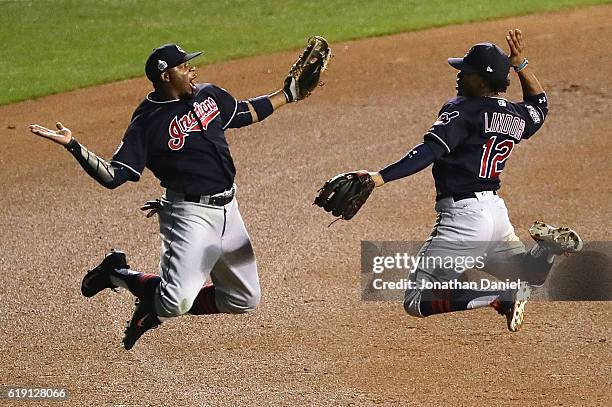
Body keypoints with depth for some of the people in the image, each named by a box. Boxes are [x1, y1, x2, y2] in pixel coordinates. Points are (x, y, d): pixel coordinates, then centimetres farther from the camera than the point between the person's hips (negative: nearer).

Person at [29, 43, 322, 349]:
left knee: (245, 299, 13)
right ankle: (118, 273, 7)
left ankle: (157, 306, 22)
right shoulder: (147, 123, -14)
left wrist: (287, 95, 24)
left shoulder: (208, 95, 6)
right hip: (191, 216, -7)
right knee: (176, 303, -23)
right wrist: (73, 145, -30)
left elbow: (244, 113, 25)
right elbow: (112, 177, -17)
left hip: (227, 210, 7)